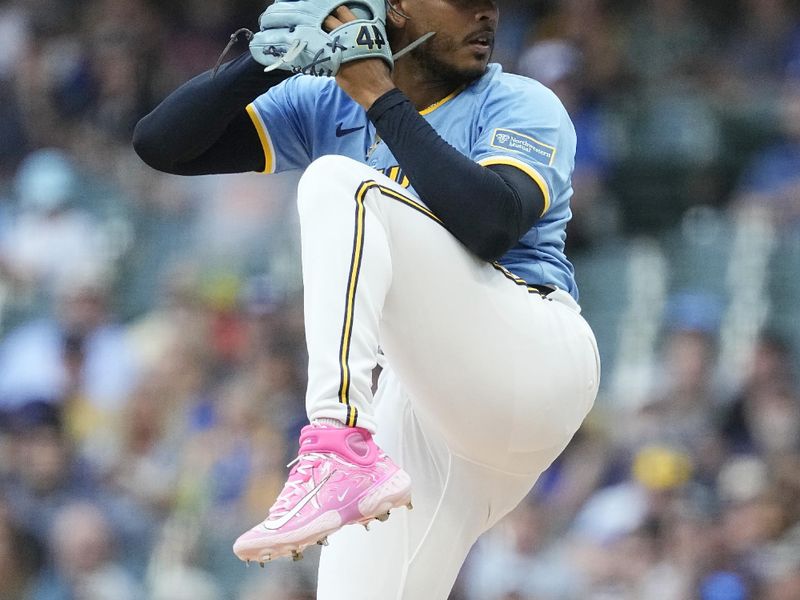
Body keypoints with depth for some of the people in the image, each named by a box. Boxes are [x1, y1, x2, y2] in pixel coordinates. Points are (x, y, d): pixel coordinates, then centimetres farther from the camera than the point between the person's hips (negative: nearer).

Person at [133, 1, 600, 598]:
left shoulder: (522, 105, 2)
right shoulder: (324, 105, 15)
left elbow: (491, 225, -19)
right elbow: (162, 144, 7)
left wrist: (381, 100, -13)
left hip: (531, 362, -6)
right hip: (418, 406, 6)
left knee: (339, 183, -21)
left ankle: (339, 454, -37)